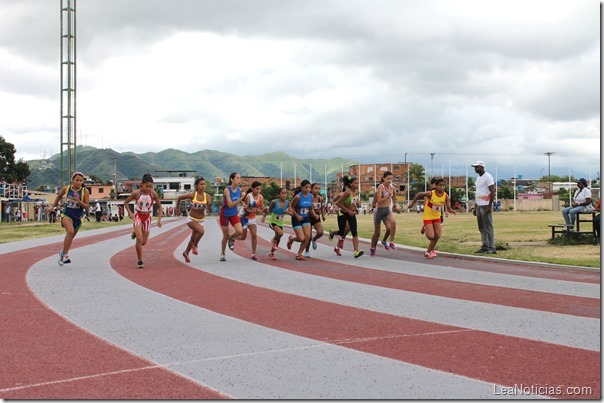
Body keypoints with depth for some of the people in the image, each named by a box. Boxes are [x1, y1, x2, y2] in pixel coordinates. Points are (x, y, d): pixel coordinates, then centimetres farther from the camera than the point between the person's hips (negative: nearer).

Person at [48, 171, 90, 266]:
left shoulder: (84, 191, -10)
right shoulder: (66, 189, -7)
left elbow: (87, 207, -11)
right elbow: (59, 196, 15)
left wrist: (79, 201, -26)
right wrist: (53, 206, 16)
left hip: (78, 217, 2)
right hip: (66, 214, -2)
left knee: (70, 237, 17)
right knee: (70, 231, -29)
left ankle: (63, 253, 43)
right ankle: (65, 255, -23)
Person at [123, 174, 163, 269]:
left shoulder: (153, 194, -11)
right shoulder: (136, 193, -13)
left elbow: (159, 206, 1)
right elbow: (126, 202, 1)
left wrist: (159, 219, -8)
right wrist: (130, 213, -12)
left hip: (147, 218, 2)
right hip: (137, 217, -2)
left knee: (144, 242, 7)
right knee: (139, 239, -20)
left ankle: (136, 233, 42)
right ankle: (140, 261, -6)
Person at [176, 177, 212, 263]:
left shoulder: (207, 197, -10)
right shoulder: (192, 195, -17)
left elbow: (210, 211, -10)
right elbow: (179, 197, -2)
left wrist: (209, 205, -30)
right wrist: (177, 208, 9)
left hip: (201, 220, 4)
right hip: (191, 219, -4)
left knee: (193, 239, 16)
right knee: (201, 231, -31)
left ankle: (186, 253, 42)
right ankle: (195, 245, -3)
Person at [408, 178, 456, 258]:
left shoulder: (446, 196, -13)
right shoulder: (431, 193, -23)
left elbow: (448, 208, -12)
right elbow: (419, 194, -7)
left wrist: (452, 211, -34)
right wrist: (412, 203, 0)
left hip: (437, 217, 4)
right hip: (428, 217, -4)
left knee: (438, 235, -1)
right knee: (430, 236, -17)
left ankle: (428, 251, 19)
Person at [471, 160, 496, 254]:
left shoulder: (487, 177, -9)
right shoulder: (478, 178, 19)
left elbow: (492, 192, -14)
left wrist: (489, 206, -20)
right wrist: (475, 208, 21)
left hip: (485, 206, -9)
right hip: (479, 206, 9)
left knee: (488, 227, -8)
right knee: (482, 228, 9)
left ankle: (492, 248, -6)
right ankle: (485, 247, 13)